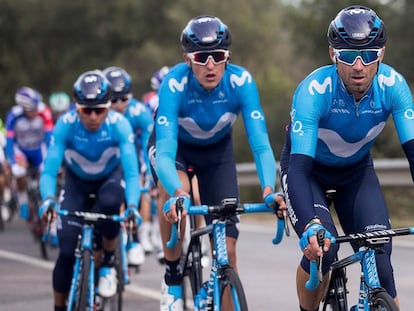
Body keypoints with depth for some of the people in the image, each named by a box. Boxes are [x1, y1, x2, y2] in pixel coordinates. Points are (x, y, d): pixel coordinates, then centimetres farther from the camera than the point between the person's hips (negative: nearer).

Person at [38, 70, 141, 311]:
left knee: (109, 203, -37)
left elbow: (131, 172, -35)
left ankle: (108, 265, -12)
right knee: (67, 252, -13)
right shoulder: (66, 125, -29)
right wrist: (48, 199, -52)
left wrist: (132, 205, -53)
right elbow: (49, 170, -31)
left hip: (110, 178, -1)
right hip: (77, 181, 1)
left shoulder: (119, 124, -30)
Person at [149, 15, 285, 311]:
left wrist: (269, 190, -51)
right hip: (175, 144, -2)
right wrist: (178, 193, -61)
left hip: (217, 149, 2)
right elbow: (165, 153, -42)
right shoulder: (175, 84, -35)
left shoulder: (241, 82, -31)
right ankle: (172, 276, -15)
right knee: (173, 191, -36)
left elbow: (261, 144, -34)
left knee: (227, 248, -7)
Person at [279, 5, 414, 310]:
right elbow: (299, 165, -41)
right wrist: (311, 224, -57)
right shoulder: (314, 90, -35)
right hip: (308, 170, -3)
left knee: (379, 259, -14)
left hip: (356, 171, 3)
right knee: (321, 247, -26)